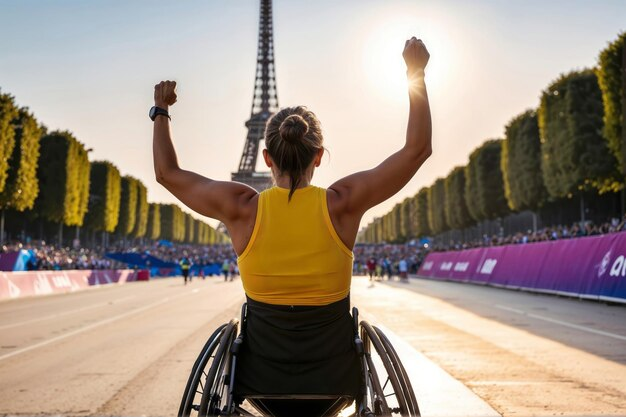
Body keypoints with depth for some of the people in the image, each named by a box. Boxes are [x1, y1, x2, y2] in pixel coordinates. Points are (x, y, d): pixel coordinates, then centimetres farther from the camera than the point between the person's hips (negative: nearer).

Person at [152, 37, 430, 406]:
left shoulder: (242, 208, -11)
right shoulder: (342, 204, -13)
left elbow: (168, 172, 6)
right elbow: (418, 149, -4)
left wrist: (161, 111, 19)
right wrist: (416, 74, 4)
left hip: (261, 382, 1)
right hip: (334, 382, 0)